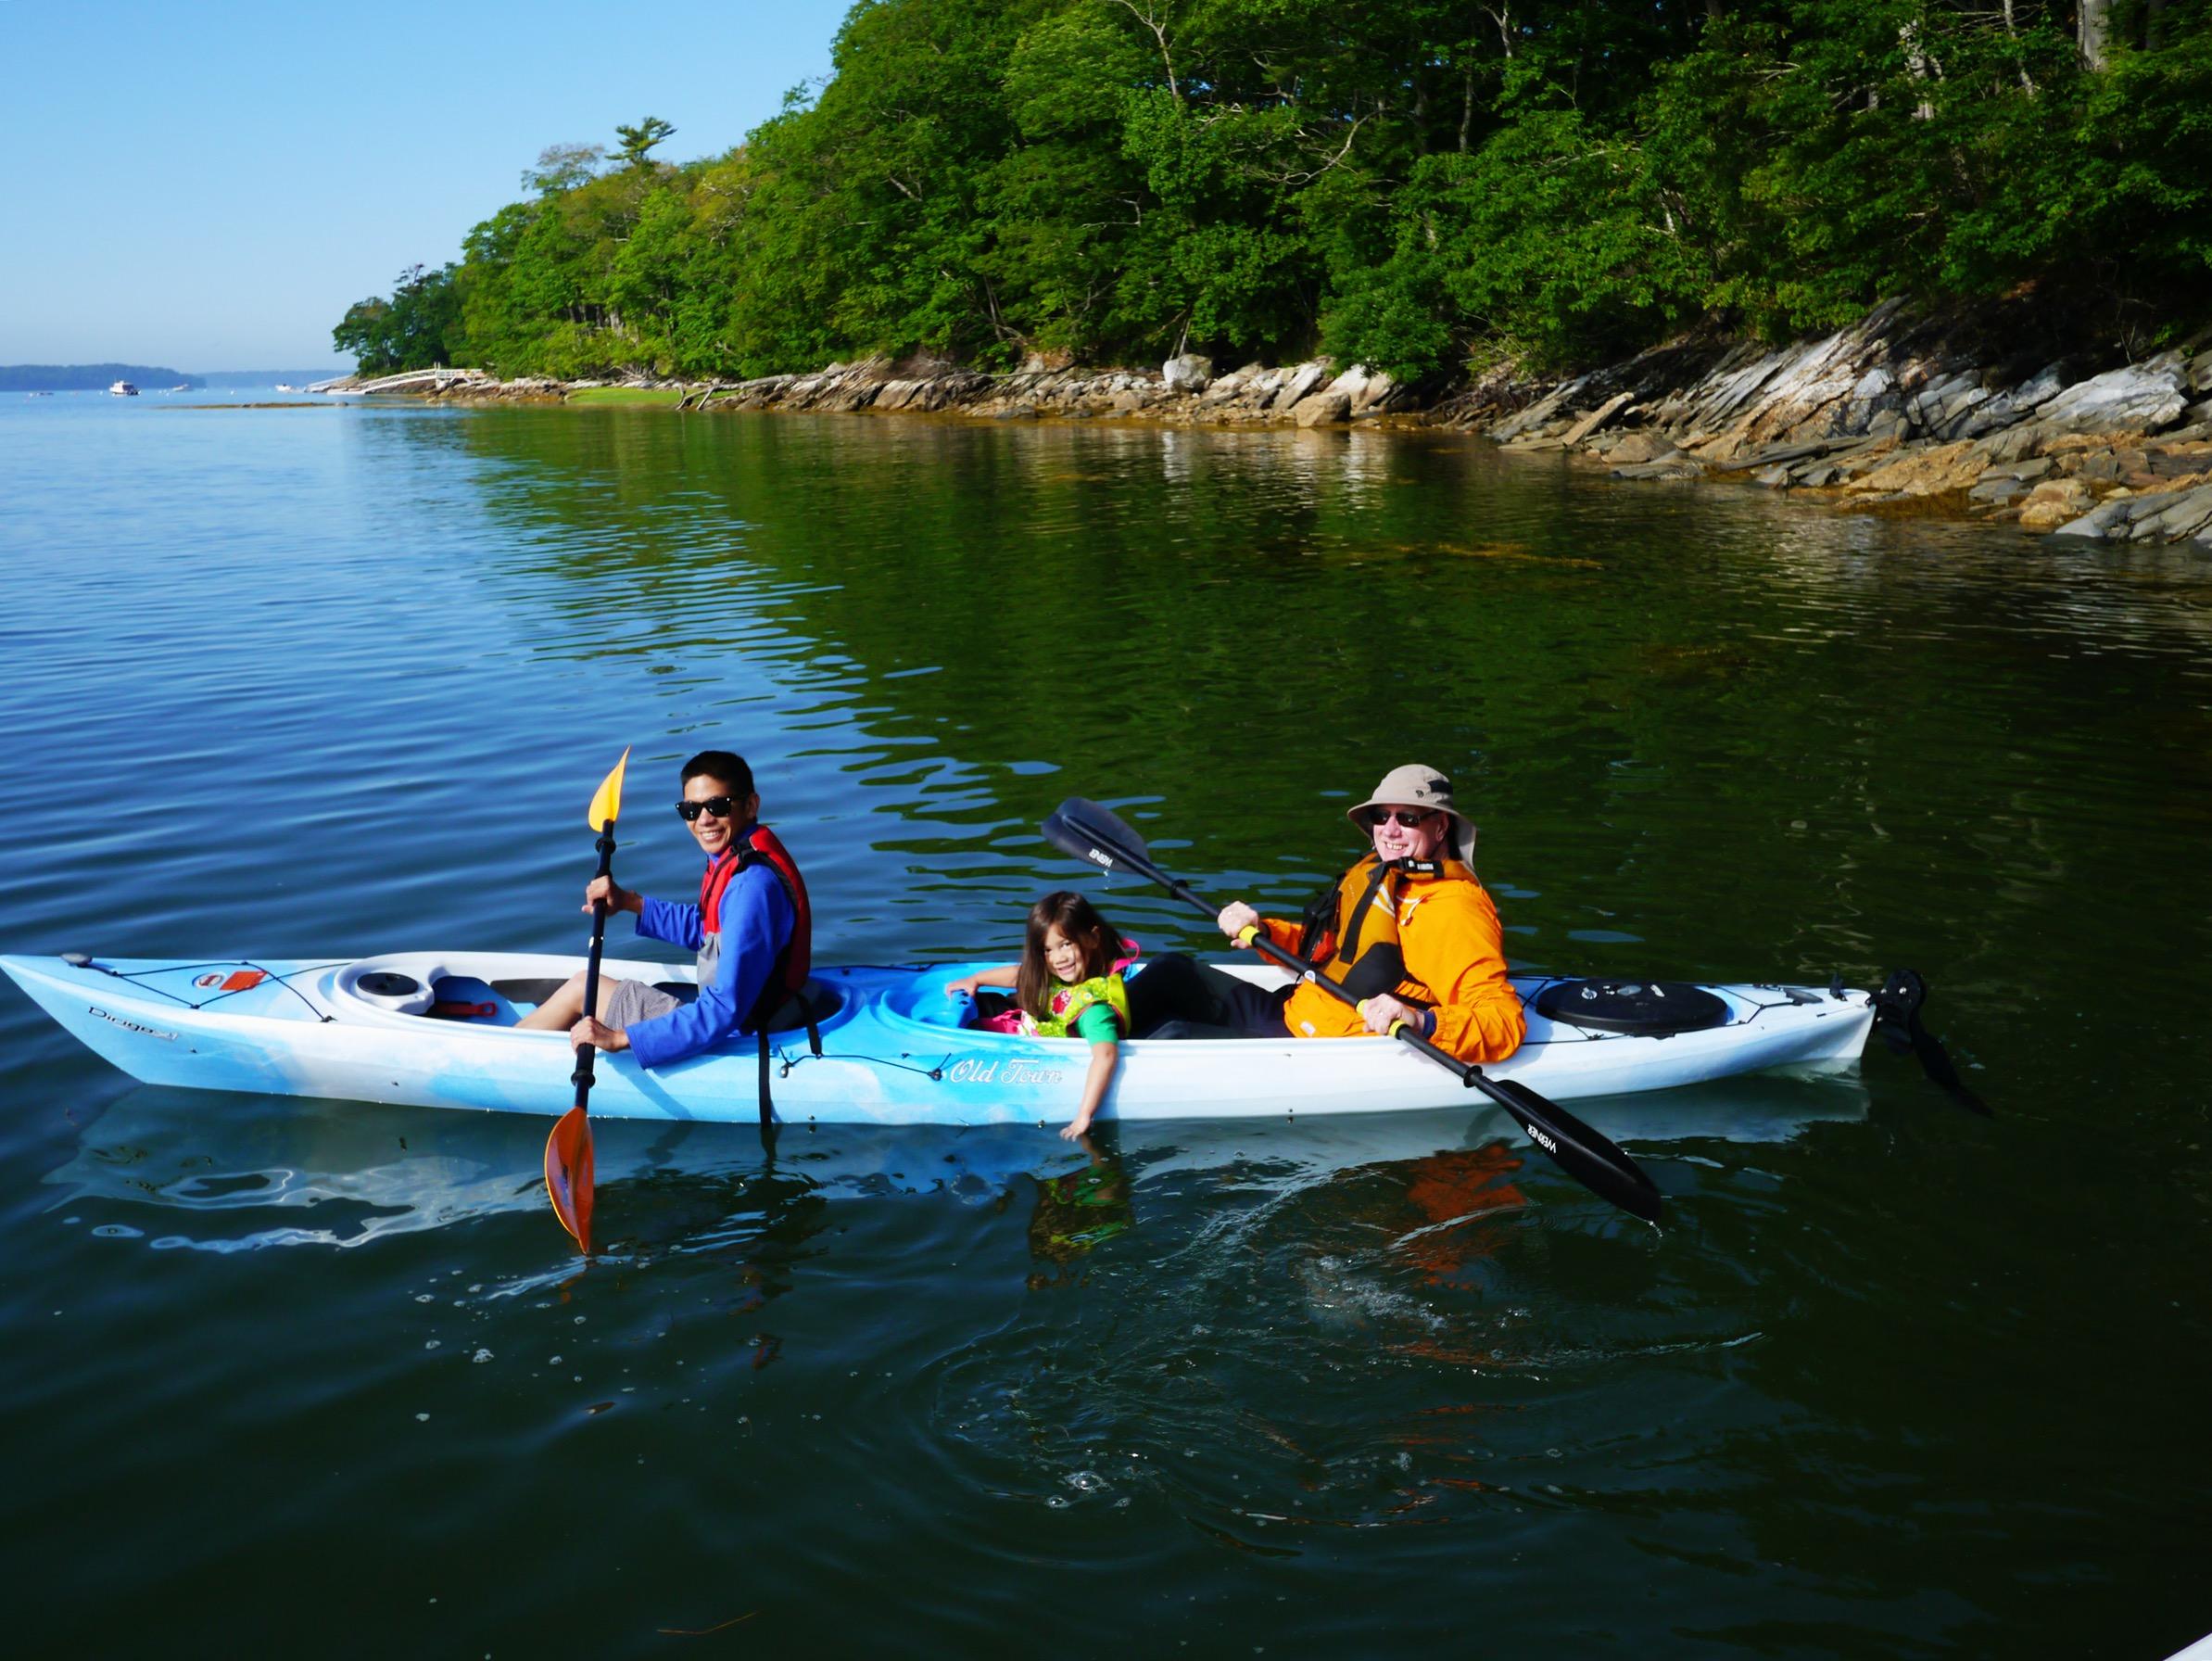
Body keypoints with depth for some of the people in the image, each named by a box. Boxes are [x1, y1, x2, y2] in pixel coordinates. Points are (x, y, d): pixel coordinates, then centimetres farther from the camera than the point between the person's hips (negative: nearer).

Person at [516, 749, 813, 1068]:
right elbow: (704, 929, 22)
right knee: (584, 986, 20)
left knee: (581, 990, 7)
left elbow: (726, 1011, -32)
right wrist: (630, 902, 11)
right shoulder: (735, 857, 2)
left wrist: (620, 1038, -29)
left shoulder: (752, 886, -28)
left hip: (734, 1038, -9)